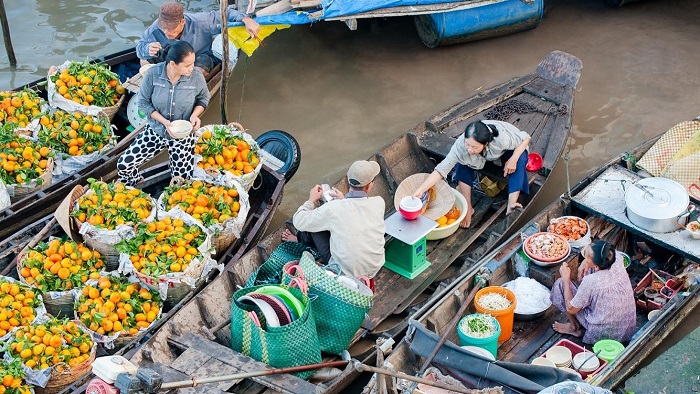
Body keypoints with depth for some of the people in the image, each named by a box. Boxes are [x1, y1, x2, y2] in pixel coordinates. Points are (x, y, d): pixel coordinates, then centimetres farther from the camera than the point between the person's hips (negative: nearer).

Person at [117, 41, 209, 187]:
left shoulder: (196, 76, -19)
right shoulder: (153, 74, -20)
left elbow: (203, 99, 1)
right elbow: (143, 103, -8)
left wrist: (195, 115, -19)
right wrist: (164, 121, -21)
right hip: (155, 130, 1)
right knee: (124, 165, -6)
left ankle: (175, 163, 38)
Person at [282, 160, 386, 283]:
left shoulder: (332, 209, -22)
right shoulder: (379, 203, -13)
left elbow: (299, 222, -6)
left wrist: (312, 200, 9)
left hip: (345, 272, -4)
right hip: (374, 269, 4)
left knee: (313, 224, 11)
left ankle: (300, 239, 43)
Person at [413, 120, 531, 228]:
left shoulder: (502, 138, -43)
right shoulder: (460, 145, -39)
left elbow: (526, 138, -25)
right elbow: (441, 170, -39)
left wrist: (513, 160, -39)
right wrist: (420, 190, -49)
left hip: (508, 151, -2)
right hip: (485, 157, 2)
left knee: (519, 159, -34)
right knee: (462, 162, -25)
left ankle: (512, 204, -36)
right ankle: (468, 208, -17)